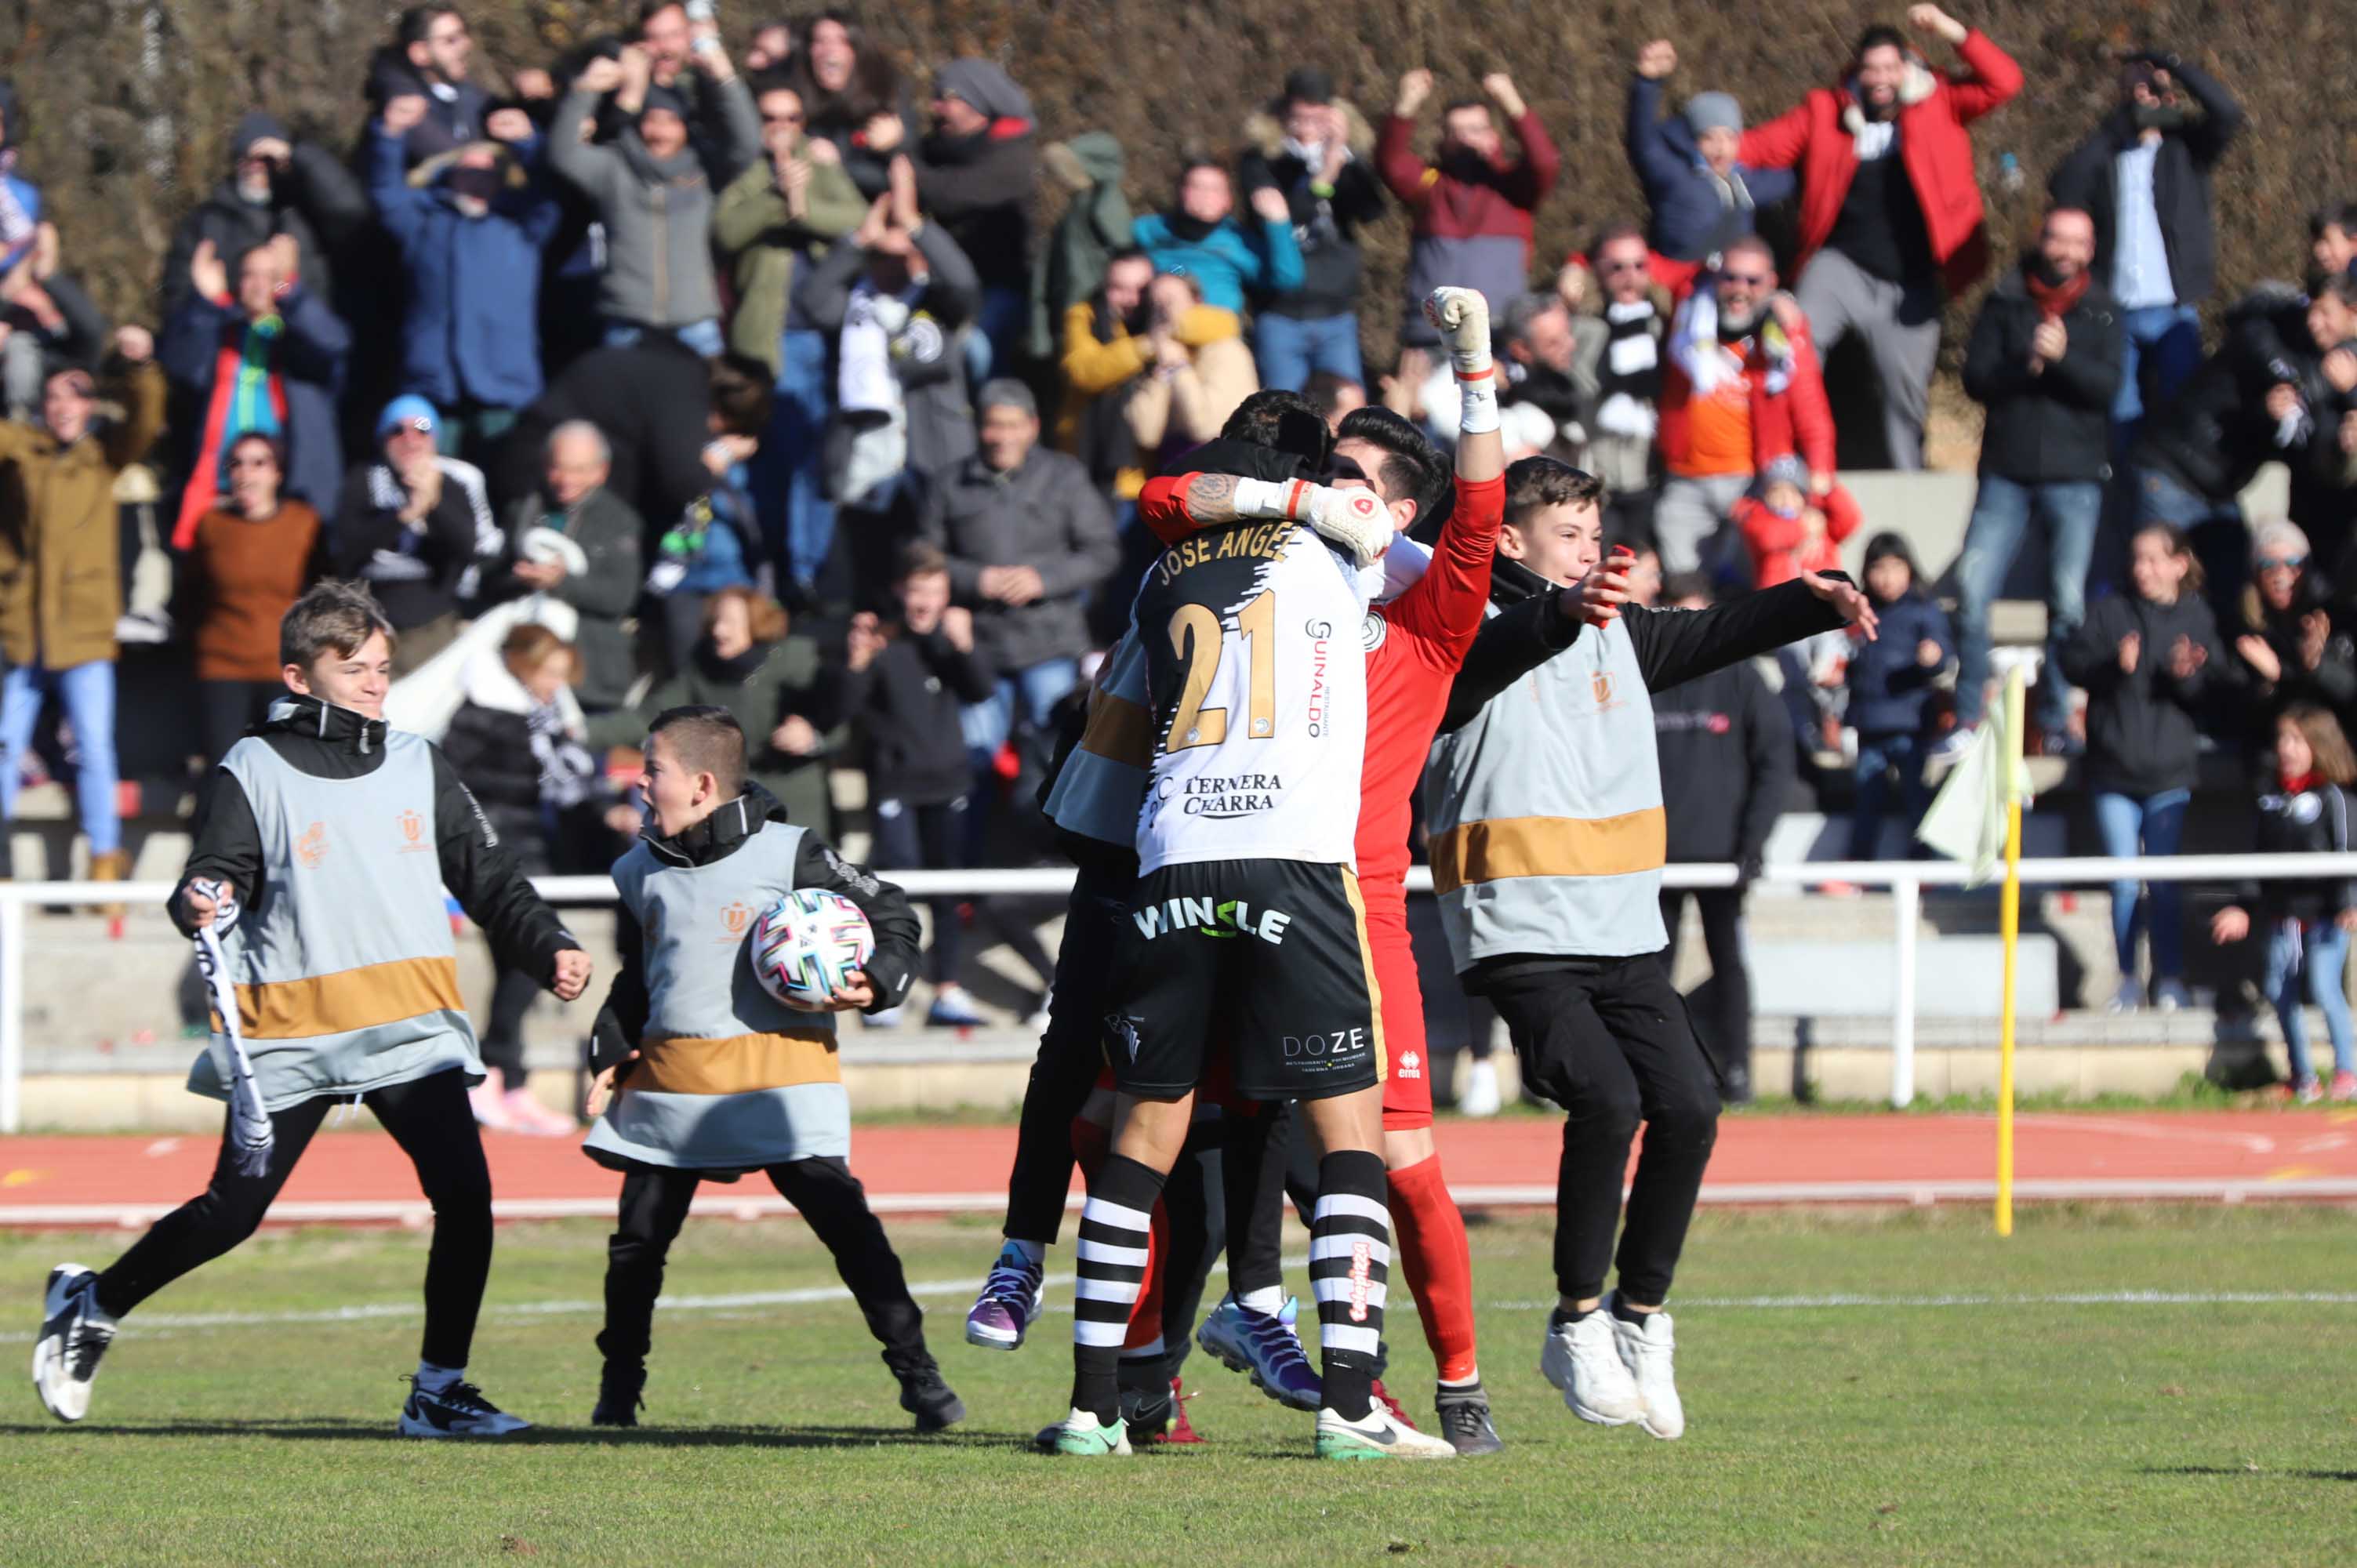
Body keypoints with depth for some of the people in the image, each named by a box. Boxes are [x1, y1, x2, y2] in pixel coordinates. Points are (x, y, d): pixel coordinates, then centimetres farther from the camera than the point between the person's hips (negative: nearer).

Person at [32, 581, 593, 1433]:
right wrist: (202, 906, -28)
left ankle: (438, 1389, 1)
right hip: (290, 1037, -3)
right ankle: (89, 1304, 24)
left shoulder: (419, 765, 13)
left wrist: (550, 948, 3)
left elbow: (487, 878, 16)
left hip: (412, 1030, 3)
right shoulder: (252, 773, 1)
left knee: (464, 1193, -12)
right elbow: (212, 882, -5)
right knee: (233, 1211, 0)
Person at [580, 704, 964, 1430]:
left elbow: (892, 915, 1)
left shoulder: (790, 855, -5)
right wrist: (611, 1056, 16)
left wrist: (876, 983, -14)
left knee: (843, 1218, -12)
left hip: (778, 1068, -5)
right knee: (639, 1234, 6)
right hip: (668, 1079, 5)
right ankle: (619, 1384, 24)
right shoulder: (640, 873, 12)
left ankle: (918, 1375, -7)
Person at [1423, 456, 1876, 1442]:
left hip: (1625, 942, 6)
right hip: (1521, 942, -6)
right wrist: (1564, 612, -47)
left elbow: (1717, 636, 14)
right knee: (1606, 1098, -23)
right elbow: (1489, 656, -26)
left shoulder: (1618, 634, 17)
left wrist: (1814, 602, -5)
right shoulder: (1472, 638, -5)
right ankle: (1577, 1326, -7)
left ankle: (1642, 1318, 8)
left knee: (1687, 1104, -9)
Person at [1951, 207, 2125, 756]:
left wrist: (2061, 358, -22)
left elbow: (2107, 386, -7)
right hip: (2006, 473, 0)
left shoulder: (2102, 312, 6)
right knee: (1972, 592, -7)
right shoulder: (2004, 302, 6)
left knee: (2068, 604, -2)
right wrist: (2026, 364, -16)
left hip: (2074, 477, 0)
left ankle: (2056, 722, 8)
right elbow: (1975, 378, 0)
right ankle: (1968, 717, 2)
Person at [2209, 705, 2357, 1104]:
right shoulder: (2271, 801, 12)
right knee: (2280, 990, 2)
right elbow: (2259, 860, 18)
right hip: (2283, 915, 6)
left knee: (2323, 985, -16)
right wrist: (2243, 909, 15)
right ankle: (2303, 1078, 13)